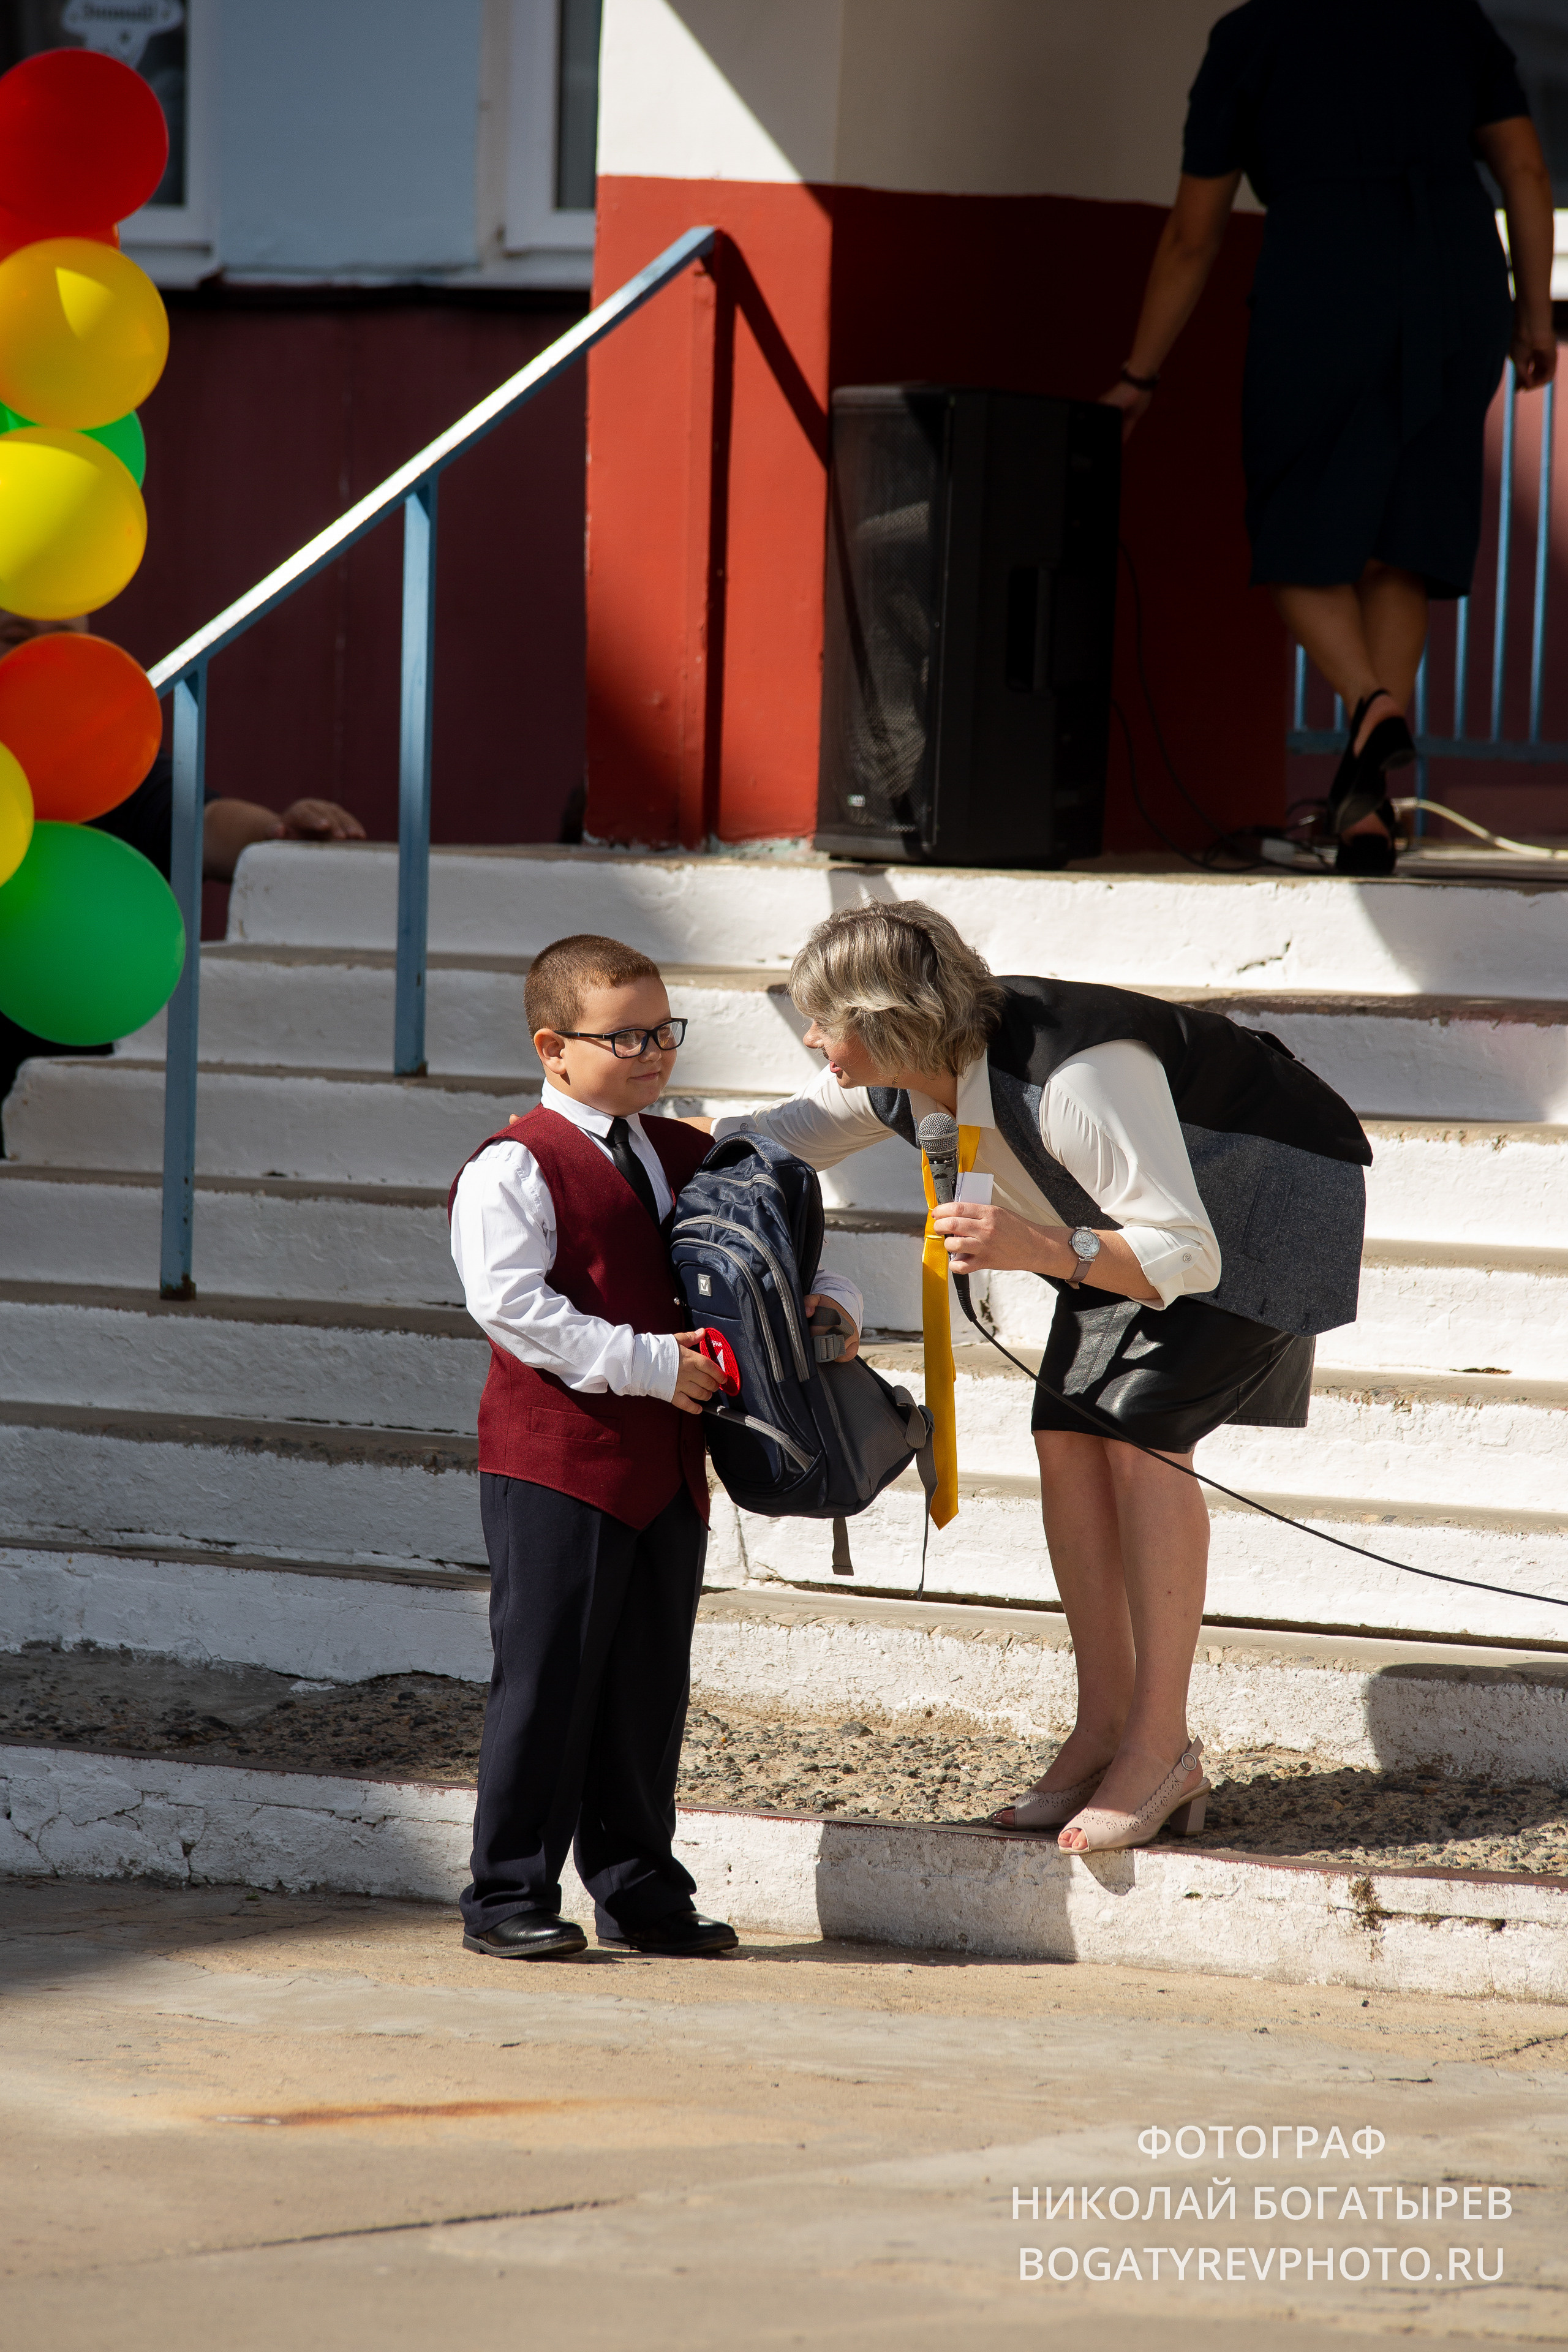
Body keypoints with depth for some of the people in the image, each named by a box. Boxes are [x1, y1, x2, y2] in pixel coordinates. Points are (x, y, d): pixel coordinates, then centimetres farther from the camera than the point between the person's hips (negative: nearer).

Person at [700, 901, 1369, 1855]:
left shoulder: (1076, 1078, -39)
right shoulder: (908, 1081, -14)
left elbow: (1188, 1257, -36)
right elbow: (788, 1136, 3)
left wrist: (1040, 1248, -49)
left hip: (1269, 1194, -8)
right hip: (1135, 1207, 8)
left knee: (1138, 1427, -19)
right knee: (1068, 1433, -4)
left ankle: (1162, 1745, -15)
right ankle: (1106, 1731, 2)